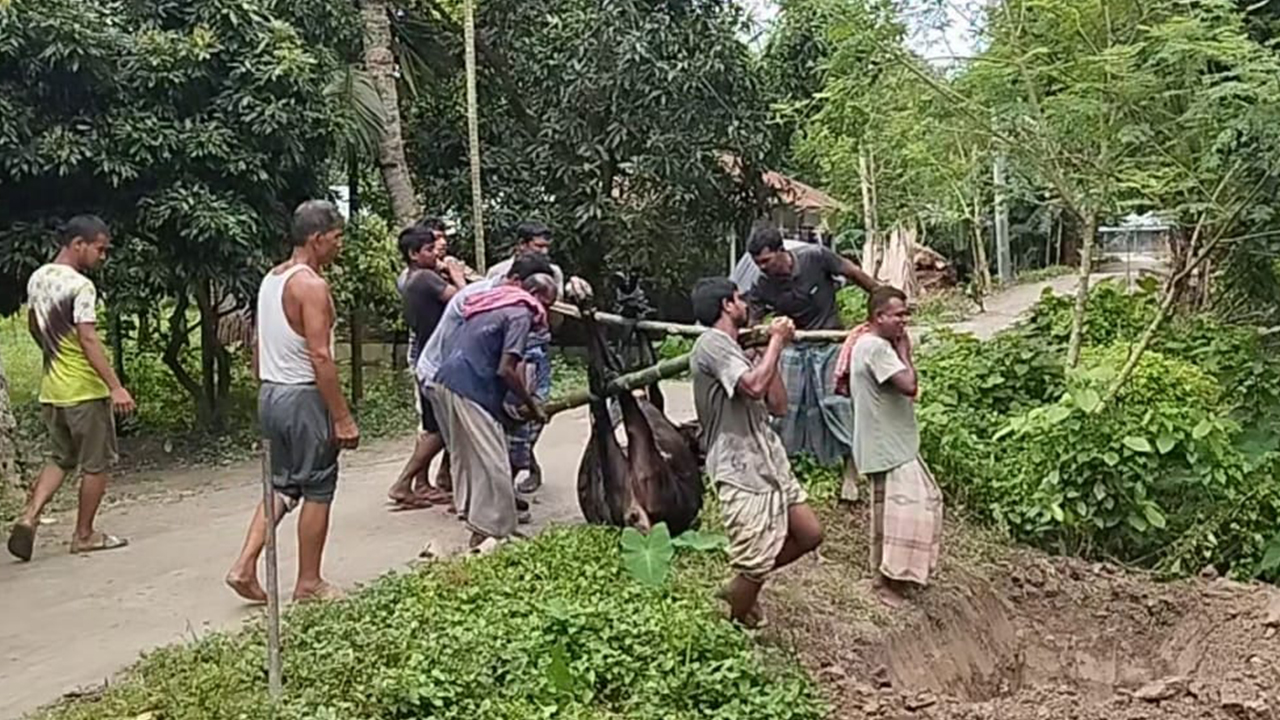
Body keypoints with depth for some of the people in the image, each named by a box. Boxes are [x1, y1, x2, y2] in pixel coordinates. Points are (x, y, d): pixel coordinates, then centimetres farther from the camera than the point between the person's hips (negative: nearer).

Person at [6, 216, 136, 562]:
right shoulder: (80, 286, -17)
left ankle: (29, 517, 4)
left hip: (51, 389, 8)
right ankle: (84, 534, 13)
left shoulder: (37, 279, 8)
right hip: (84, 390, -8)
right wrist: (116, 387, -26)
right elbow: (89, 340, -24)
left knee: (61, 459, 20)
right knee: (97, 464, 6)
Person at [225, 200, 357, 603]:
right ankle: (309, 584, 13)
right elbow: (320, 357, -22)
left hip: (270, 394, 9)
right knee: (317, 490, 4)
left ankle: (245, 567, 10)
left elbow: (258, 347, 17)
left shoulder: (271, 279, 12)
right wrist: (344, 418, -19)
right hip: (304, 397, -9)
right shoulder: (311, 285, -16)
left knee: (281, 486, 17)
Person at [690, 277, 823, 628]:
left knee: (810, 534, 15)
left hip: (770, 464, 10)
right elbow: (754, 386, -27)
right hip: (742, 474, -10)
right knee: (755, 566, -2)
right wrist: (776, 341, -12)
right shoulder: (712, 343, -12)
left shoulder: (735, 350, 18)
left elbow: (777, 405, 14)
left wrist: (775, 346, 11)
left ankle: (741, 587, 30)